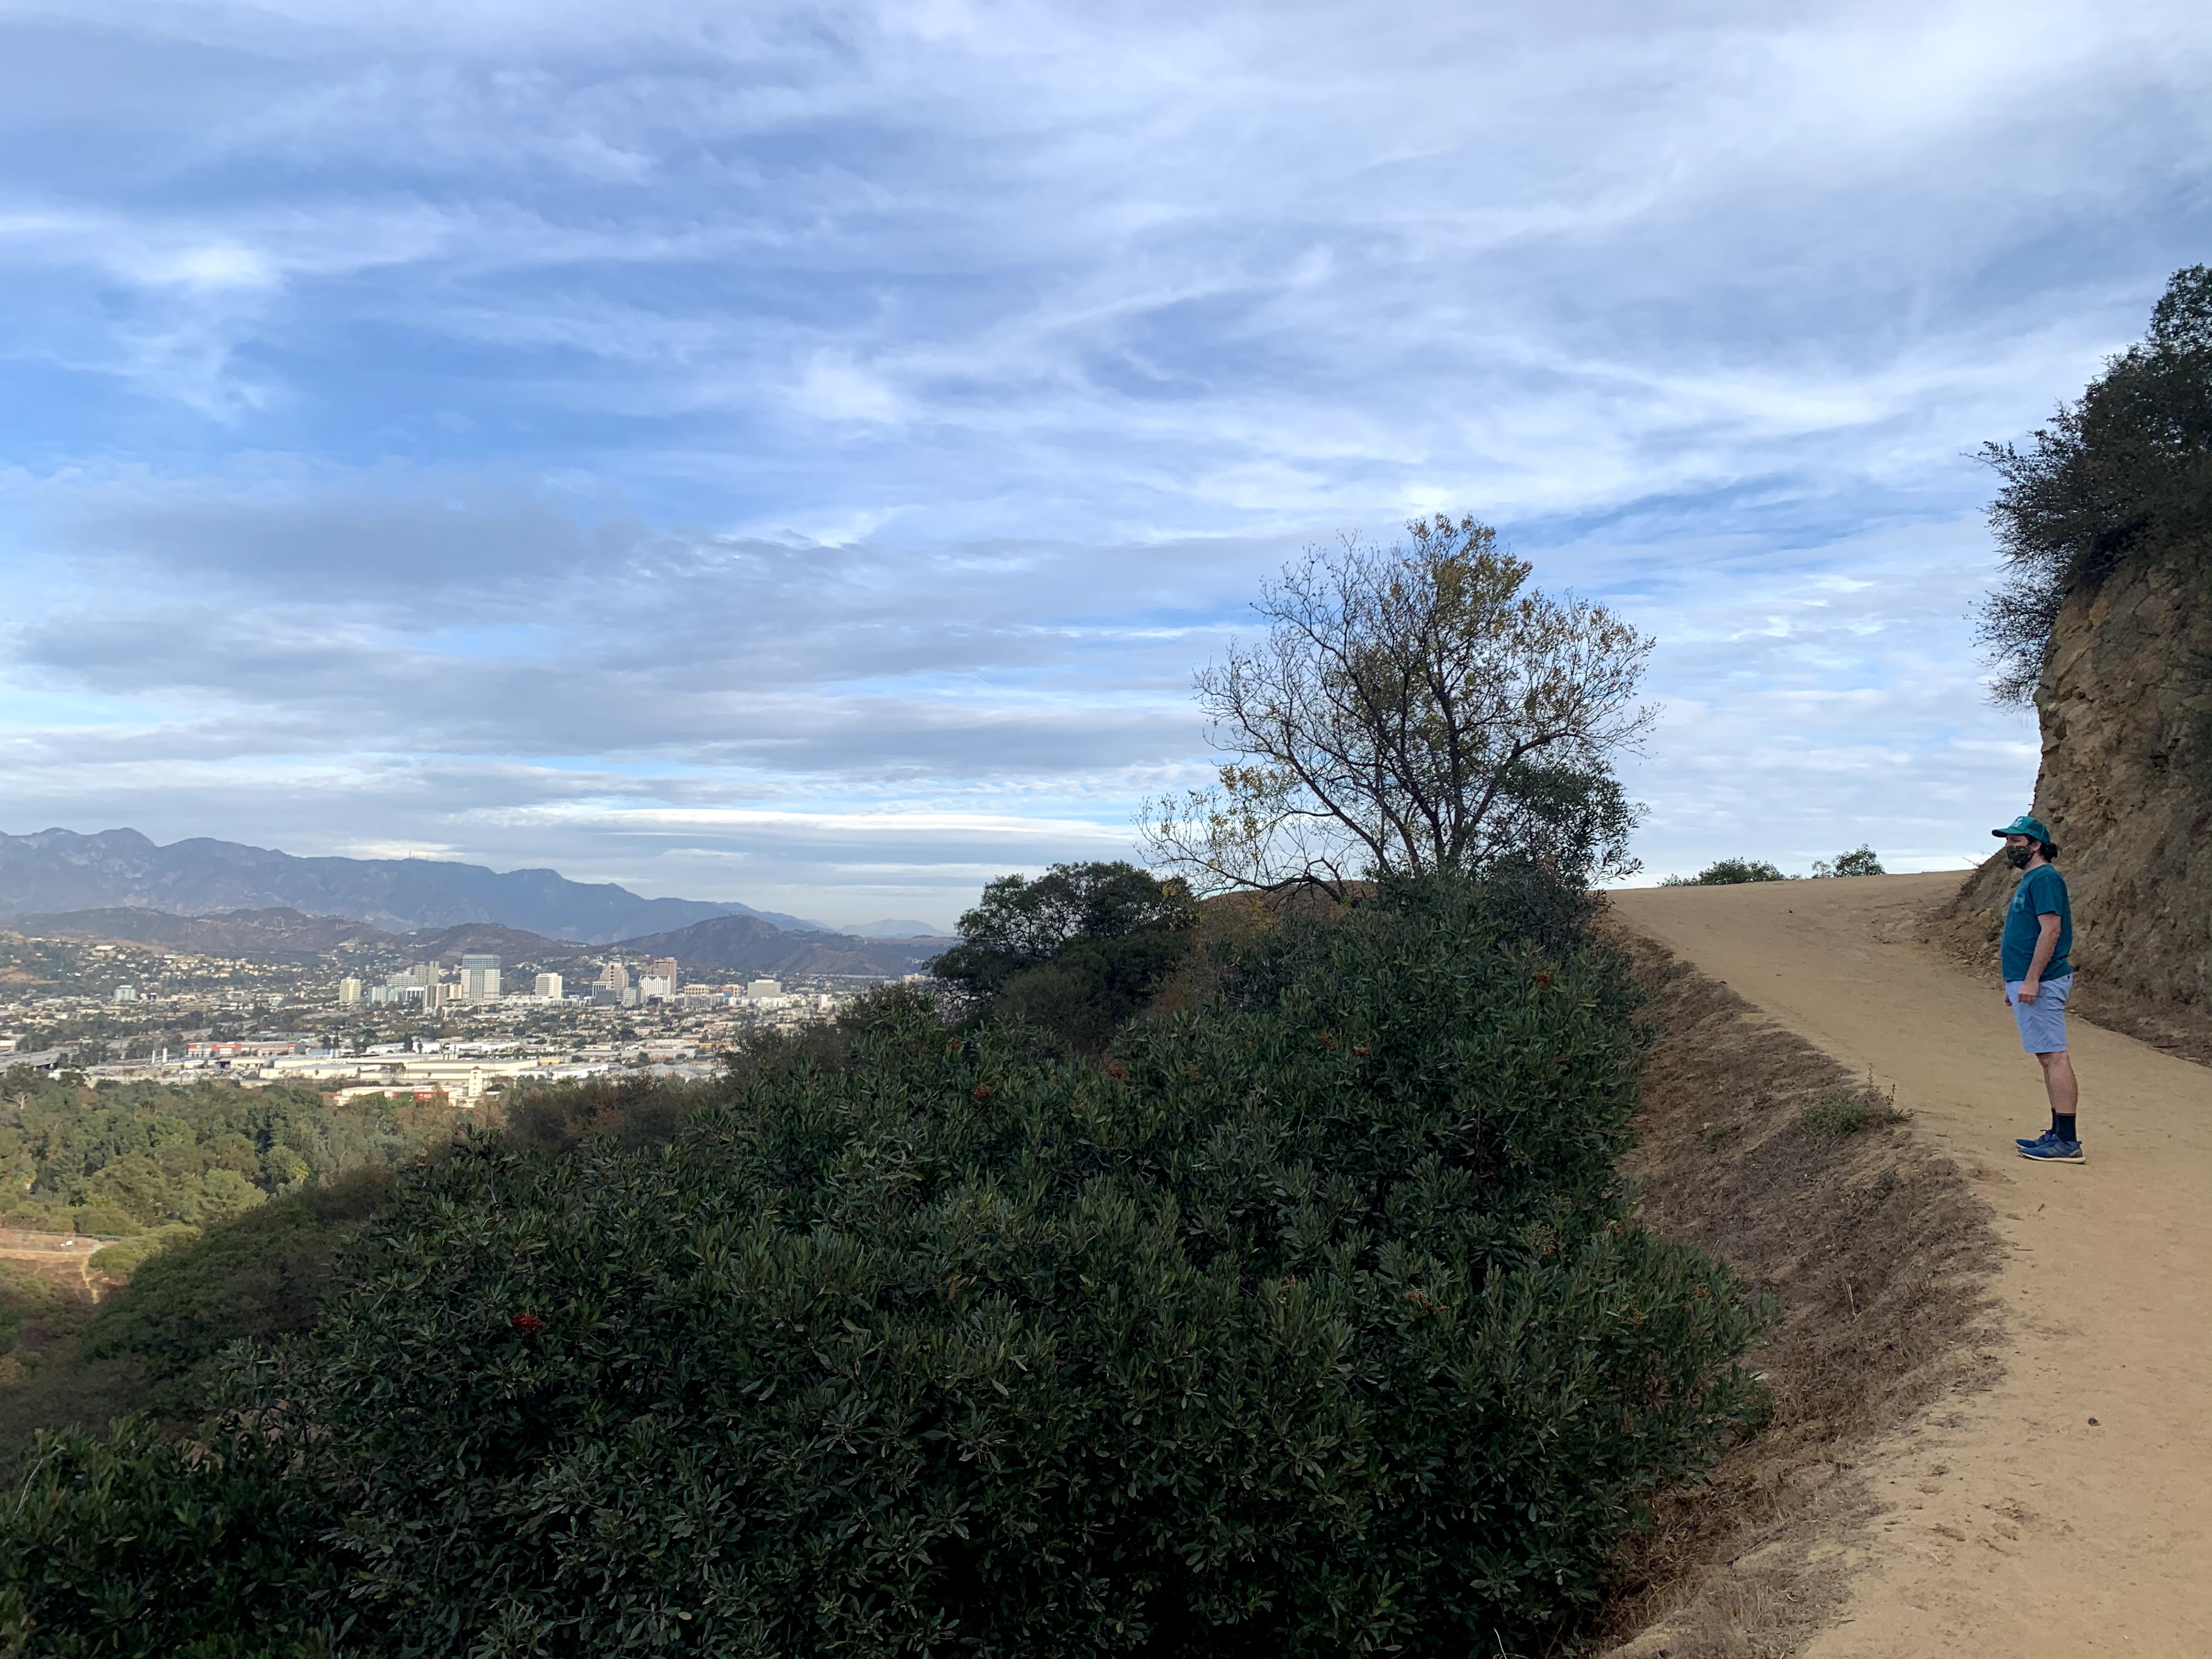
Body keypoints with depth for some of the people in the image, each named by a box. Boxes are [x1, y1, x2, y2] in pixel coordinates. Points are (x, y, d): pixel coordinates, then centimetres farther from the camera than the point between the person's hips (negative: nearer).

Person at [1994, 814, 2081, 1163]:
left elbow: (2051, 930, -20)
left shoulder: (2045, 878, -12)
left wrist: (2031, 980, -23)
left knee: (2054, 1056, -11)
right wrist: (2014, 984, 24)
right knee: (2048, 1057, 12)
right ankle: (2058, 1134, 16)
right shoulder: (2029, 880, 21)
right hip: (2027, 981, 11)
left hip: (2040, 982, -11)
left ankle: (2068, 1141, -12)